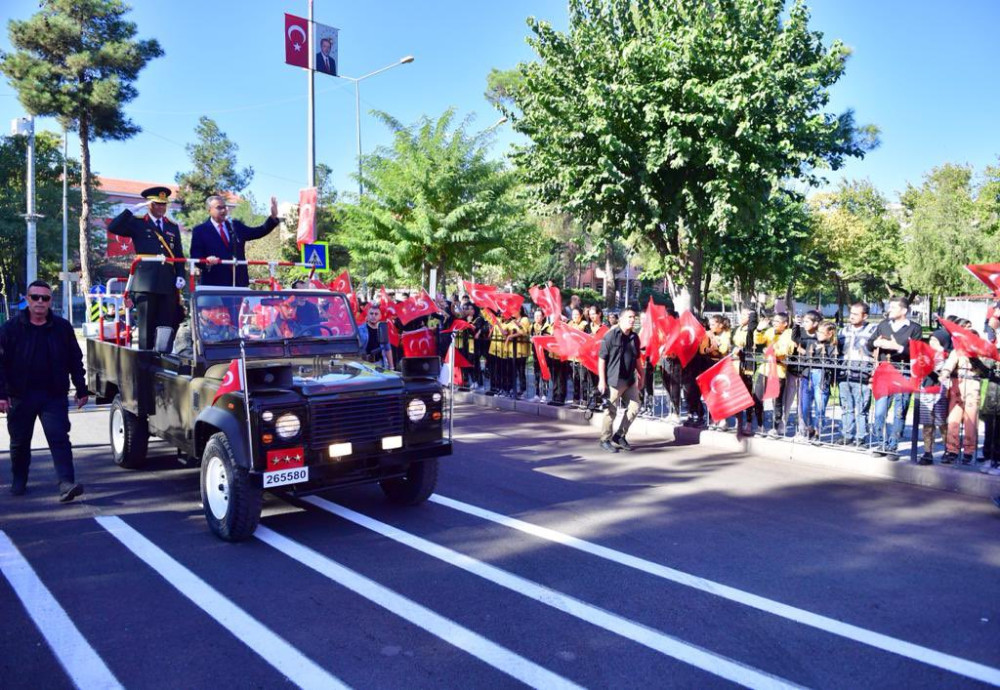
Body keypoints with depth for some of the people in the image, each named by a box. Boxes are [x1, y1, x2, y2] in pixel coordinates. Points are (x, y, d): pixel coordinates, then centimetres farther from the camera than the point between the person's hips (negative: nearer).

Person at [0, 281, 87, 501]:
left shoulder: (62, 327, 4)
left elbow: (75, 361, 8)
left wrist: (81, 390, 6)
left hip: (54, 396, -1)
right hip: (20, 396, 1)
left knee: (59, 439, -10)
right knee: (19, 442, 14)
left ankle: (67, 484, -15)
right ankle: (18, 481, 34)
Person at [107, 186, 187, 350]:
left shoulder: (173, 227, 19)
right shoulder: (137, 223, 9)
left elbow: (179, 255, 16)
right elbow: (113, 227, -6)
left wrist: (180, 276, 1)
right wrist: (135, 208, -7)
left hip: (168, 283, 3)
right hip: (146, 282, -3)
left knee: (167, 326, 1)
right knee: (146, 326, -1)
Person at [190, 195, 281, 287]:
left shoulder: (235, 226, 16)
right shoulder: (200, 230, 4)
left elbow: (259, 232, 13)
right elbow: (195, 257, -1)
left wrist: (273, 217, 1)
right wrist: (207, 261, -23)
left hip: (239, 282, 4)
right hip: (214, 283, -4)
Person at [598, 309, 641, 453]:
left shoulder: (634, 337, 9)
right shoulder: (610, 336, -9)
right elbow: (602, 359, -10)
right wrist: (602, 380, -14)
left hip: (630, 380, 7)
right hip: (614, 380, -7)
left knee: (634, 408, 7)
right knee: (611, 411, -1)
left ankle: (619, 436, 21)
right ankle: (605, 440, 14)